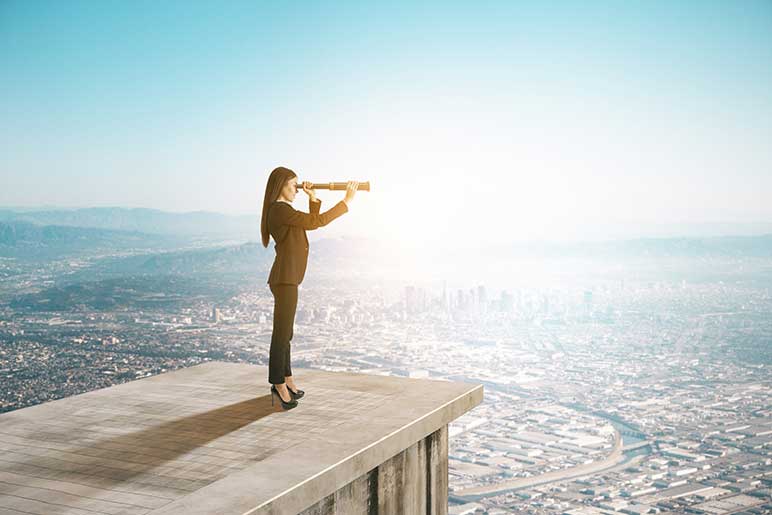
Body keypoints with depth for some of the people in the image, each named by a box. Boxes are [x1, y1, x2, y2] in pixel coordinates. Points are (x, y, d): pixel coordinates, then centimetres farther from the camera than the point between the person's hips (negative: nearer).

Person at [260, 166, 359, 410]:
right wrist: (347, 201, -14)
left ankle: (286, 380, 29)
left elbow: (311, 223, 23)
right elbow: (316, 222, -19)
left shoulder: (282, 210, 16)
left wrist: (313, 197, 10)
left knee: (284, 332, 18)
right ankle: (279, 384, 5)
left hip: (286, 278, 11)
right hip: (285, 279, -11)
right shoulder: (280, 210, -15)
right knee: (282, 333, -3)